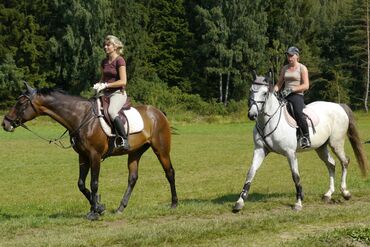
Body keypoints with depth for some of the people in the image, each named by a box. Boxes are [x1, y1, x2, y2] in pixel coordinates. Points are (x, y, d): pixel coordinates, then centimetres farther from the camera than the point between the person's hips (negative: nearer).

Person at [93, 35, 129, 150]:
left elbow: (123, 81, -14)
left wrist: (105, 85, -17)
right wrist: (99, 84, 1)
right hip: (106, 93, 8)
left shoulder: (119, 60, -7)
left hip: (118, 93, -8)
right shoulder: (104, 62, 15)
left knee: (111, 111, -36)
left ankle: (124, 139, -34)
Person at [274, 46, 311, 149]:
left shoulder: (302, 68, 1)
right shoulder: (284, 68, 17)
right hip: (285, 96, 6)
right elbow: (279, 83, 20)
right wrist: (273, 91, -1)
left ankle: (306, 137, -26)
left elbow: (306, 86, -7)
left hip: (297, 95, -6)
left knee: (298, 112, -34)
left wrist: (292, 89, -17)